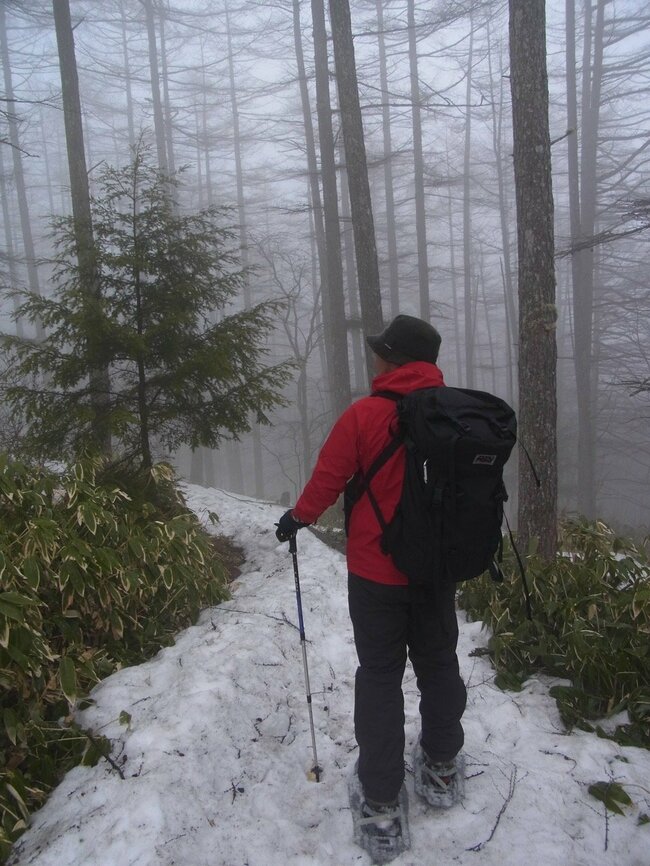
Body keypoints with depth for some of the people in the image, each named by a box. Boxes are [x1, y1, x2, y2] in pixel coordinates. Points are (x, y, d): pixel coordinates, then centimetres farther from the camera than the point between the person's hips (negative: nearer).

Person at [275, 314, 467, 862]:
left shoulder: (364, 415, -18)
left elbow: (328, 479, -11)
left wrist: (298, 519, 8)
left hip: (376, 573, -3)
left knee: (380, 676, 8)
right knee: (438, 665, 20)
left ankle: (383, 805, 16)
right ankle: (441, 770, 38)